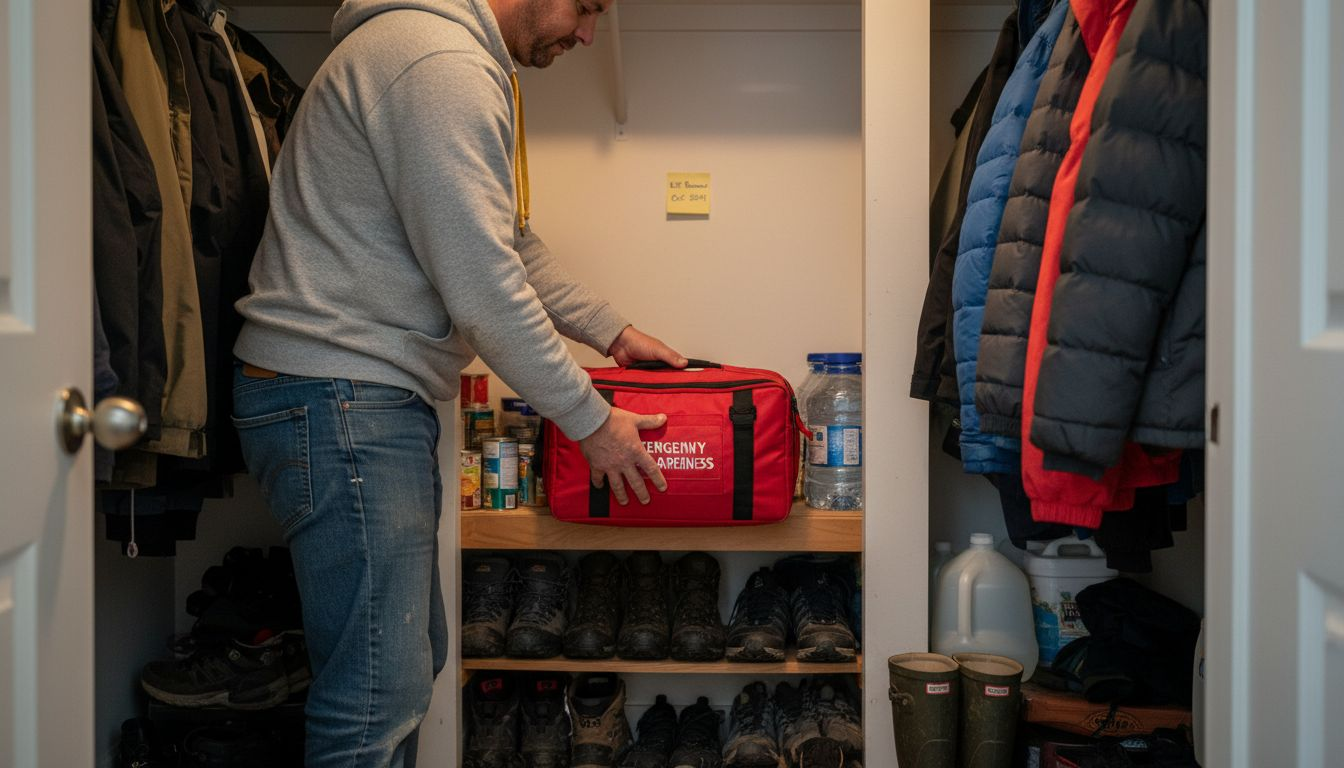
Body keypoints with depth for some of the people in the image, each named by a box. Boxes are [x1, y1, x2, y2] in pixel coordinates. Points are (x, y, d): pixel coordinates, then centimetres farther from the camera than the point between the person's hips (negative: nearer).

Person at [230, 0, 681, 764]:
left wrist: (614, 331, 22)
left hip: (373, 395, 11)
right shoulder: (443, 67, -17)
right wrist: (590, 421, -10)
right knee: (379, 701, -7)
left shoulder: (471, 67, 18)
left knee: (412, 663, 18)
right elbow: (483, 290, -20)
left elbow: (510, 243, 26)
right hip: (339, 395, -11)